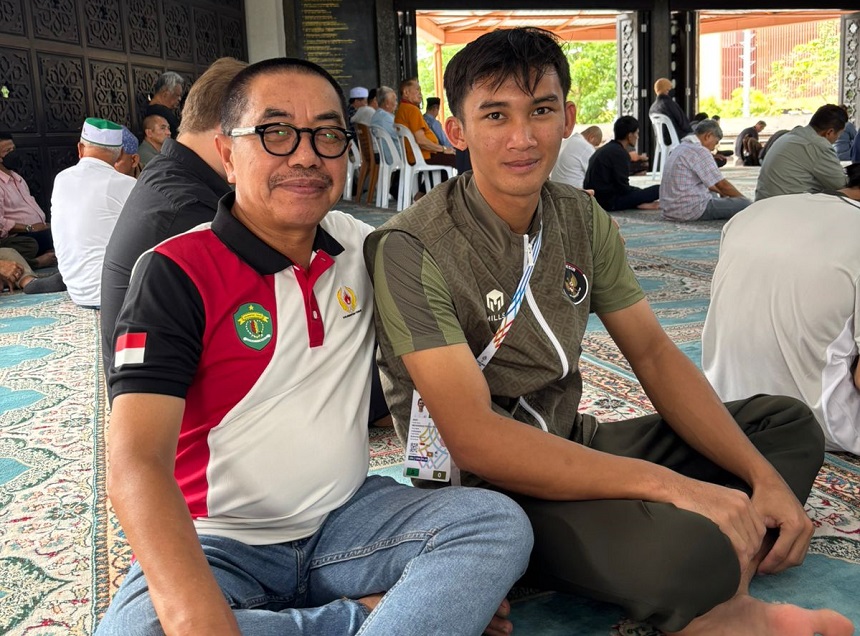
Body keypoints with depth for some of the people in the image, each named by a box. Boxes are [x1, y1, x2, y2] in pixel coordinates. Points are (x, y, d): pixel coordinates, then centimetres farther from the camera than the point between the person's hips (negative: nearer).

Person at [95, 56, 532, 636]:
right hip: (222, 544, -3)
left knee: (501, 523, -19)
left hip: (349, 518, 4)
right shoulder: (175, 273, -13)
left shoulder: (362, 245, 4)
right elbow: (137, 464, -24)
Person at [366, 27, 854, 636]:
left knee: (790, 424, 4)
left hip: (573, 449, 8)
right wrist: (667, 483, -30)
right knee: (685, 546, -37)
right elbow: (474, 439, -27)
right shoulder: (411, 251, -20)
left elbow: (653, 354, 3)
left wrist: (764, 476, -9)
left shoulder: (583, 218, 3)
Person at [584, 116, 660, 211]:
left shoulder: (604, 149, 16)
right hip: (608, 202, -10)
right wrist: (642, 191, 2)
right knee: (659, 189, -12)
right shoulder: (620, 153, -12)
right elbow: (623, 187, -15)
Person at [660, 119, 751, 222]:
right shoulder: (699, 151, -13)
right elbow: (722, 184, -10)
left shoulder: (681, 147, 16)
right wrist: (744, 198, 4)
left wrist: (721, 192, 36)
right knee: (744, 203, -11)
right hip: (691, 211, -10)